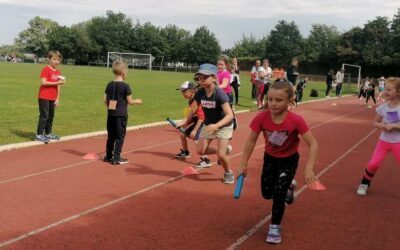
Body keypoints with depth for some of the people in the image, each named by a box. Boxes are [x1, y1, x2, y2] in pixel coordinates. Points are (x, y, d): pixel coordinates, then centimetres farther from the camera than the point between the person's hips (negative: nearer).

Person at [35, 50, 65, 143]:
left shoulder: (58, 72, 12)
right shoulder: (46, 69, -10)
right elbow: (43, 82, -20)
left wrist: (57, 99, 10)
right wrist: (57, 82, -22)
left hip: (53, 98, 7)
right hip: (44, 97, -7)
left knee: (51, 116, 13)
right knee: (44, 115, -7)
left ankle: (48, 133, 23)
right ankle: (39, 134, -2)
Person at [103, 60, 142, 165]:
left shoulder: (109, 85, 5)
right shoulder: (125, 86, -12)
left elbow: (105, 100, 6)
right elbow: (129, 101, -8)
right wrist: (137, 101, 11)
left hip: (111, 114, 6)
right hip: (121, 115, -6)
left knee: (111, 136, 16)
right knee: (120, 136, 2)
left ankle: (108, 156, 22)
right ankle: (116, 158, 2)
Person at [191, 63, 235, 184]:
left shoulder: (219, 94, -31)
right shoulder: (199, 93, -15)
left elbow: (230, 115, -36)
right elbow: (193, 110, 0)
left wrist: (216, 125, -49)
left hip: (224, 126, -6)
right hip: (208, 125, 6)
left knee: (220, 154, -14)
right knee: (200, 151, 0)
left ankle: (228, 173, 18)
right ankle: (225, 149, 24)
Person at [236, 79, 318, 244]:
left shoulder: (296, 121, -32)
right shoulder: (261, 118, -25)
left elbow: (313, 145, -27)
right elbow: (251, 141, -11)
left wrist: (309, 168, -38)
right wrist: (243, 164, -10)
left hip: (289, 160, -3)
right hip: (270, 158, 3)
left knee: (278, 194, -11)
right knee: (267, 193, 12)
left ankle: (275, 227, 14)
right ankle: (287, 187, 46)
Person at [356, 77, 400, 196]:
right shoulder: (382, 107, -3)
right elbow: (375, 122, 8)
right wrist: (380, 125, -13)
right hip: (384, 141, 3)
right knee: (373, 163, -3)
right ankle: (364, 184, 19)